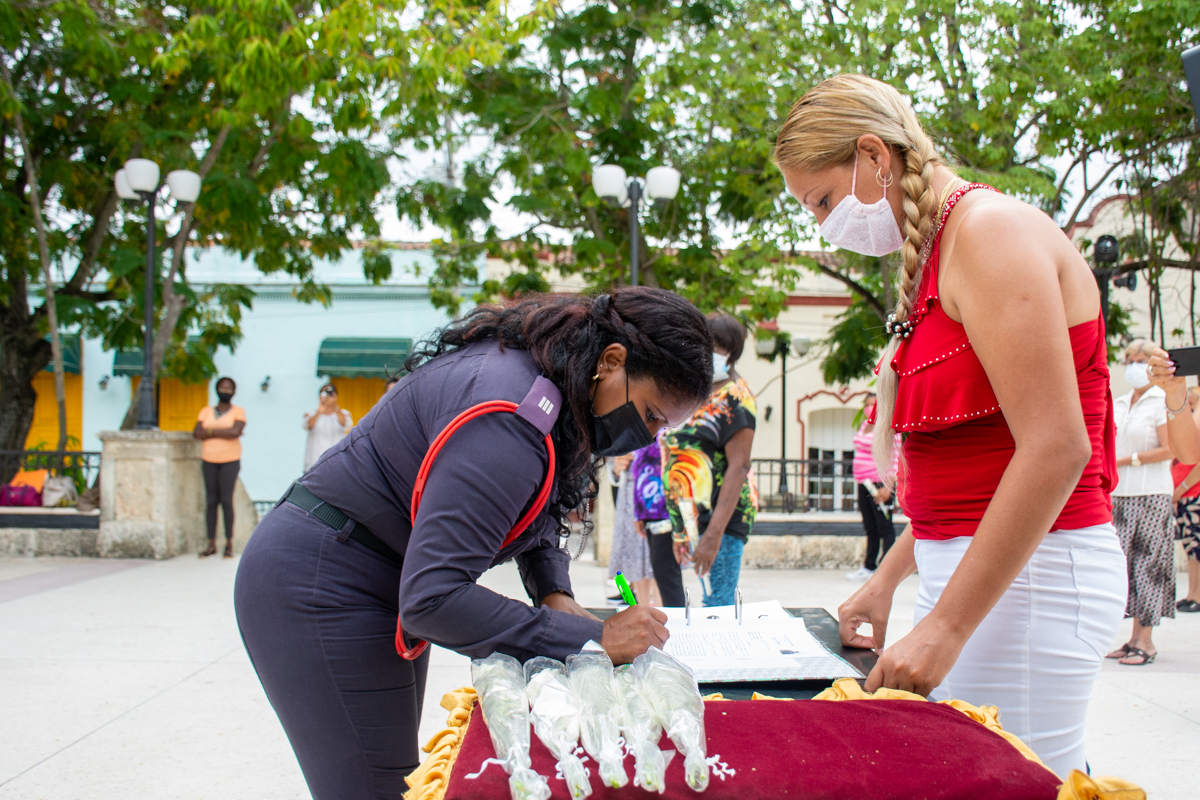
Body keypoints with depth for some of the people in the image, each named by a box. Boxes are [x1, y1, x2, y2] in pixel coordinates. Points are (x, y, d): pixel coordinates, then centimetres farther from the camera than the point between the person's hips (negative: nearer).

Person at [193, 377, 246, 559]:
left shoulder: (238, 411, 5)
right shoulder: (206, 411, 14)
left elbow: (235, 431, -14)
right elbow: (197, 433, -1)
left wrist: (210, 431, -8)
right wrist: (224, 432, -9)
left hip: (229, 461, -3)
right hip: (209, 461, 3)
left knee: (226, 500, -9)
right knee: (210, 501, 0)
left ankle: (229, 544, -5)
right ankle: (211, 544, 2)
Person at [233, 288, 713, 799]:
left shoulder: (553, 383, -1)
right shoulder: (509, 422, -31)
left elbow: (538, 512, 14)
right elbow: (432, 597, -35)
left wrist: (554, 593, -6)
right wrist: (589, 638, -32)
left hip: (391, 580, 10)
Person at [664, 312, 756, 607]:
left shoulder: (734, 396, -9)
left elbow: (738, 467, -18)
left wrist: (713, 533, -25)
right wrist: (681, 529, 19)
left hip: (720, 520, -9)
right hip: (695, 517, 9)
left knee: (717, 608, -11)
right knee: (713, 604, 14)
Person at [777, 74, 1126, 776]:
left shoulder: (990, 230, -12)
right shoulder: (935, 251, 16)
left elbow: (1055, 448, -20)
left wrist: (946, 626, -20)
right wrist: (888, 580, 19)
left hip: (1029, 571, -9)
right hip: (974, 564, 9)